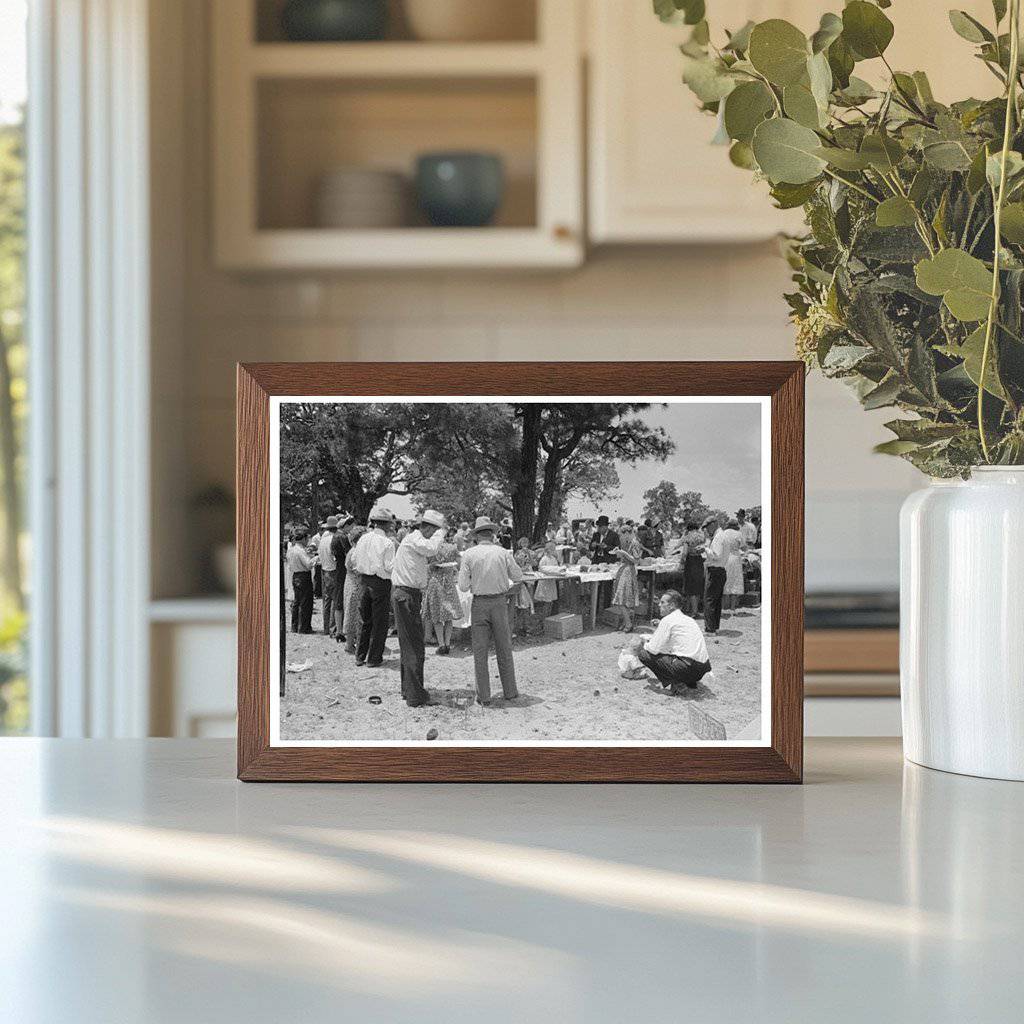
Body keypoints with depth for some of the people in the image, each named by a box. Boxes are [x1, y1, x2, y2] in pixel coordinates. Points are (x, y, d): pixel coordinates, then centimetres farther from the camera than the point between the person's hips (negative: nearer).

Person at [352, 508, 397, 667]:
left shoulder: (363, 539, 3)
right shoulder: (387, 543, -15)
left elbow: (355, 560, 8)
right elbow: (390, 567, -15)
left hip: (365, 581, 6)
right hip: (381, 583, -6)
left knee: (364, 620, 16)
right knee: (379, 622, 5)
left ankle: (360, 656, 21)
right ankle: (374, 658, 8)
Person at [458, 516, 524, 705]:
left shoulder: (469, 554, -7)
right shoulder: (503, 553, -4)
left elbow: (463, 586, -6)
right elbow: (518, 577, 6)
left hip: (479, 603, -1)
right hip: (500, 602, 1)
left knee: (480, 651, 5)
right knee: (504, 649, 13)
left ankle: (484, 695, 4)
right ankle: (510, 691, 19)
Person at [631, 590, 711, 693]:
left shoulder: (667, 620, -5)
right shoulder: (688, 619, 21)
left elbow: (654, 649, -4)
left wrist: (643, 645, 17)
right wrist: (649, 639, 33)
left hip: (688, 667, -9)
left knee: (645, 654, -3)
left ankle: (677, 683, -8)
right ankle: (690, 683, 14)